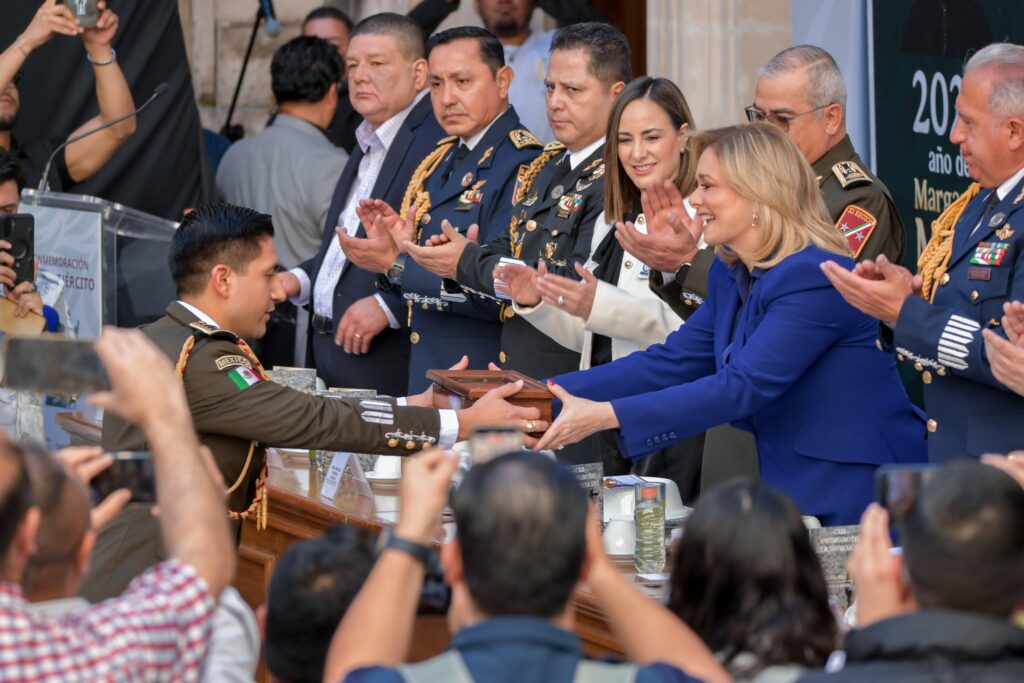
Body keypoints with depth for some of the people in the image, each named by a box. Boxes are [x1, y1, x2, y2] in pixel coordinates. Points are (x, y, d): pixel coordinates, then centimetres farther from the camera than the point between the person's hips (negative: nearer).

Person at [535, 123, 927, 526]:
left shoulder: (814, 278, -20)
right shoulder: (731, 274, 10)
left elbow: (741, 387, -26)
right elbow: (669, 363, 8)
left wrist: (607, 415, -29)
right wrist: (551, 394, -3)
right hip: (791, 486, 8)